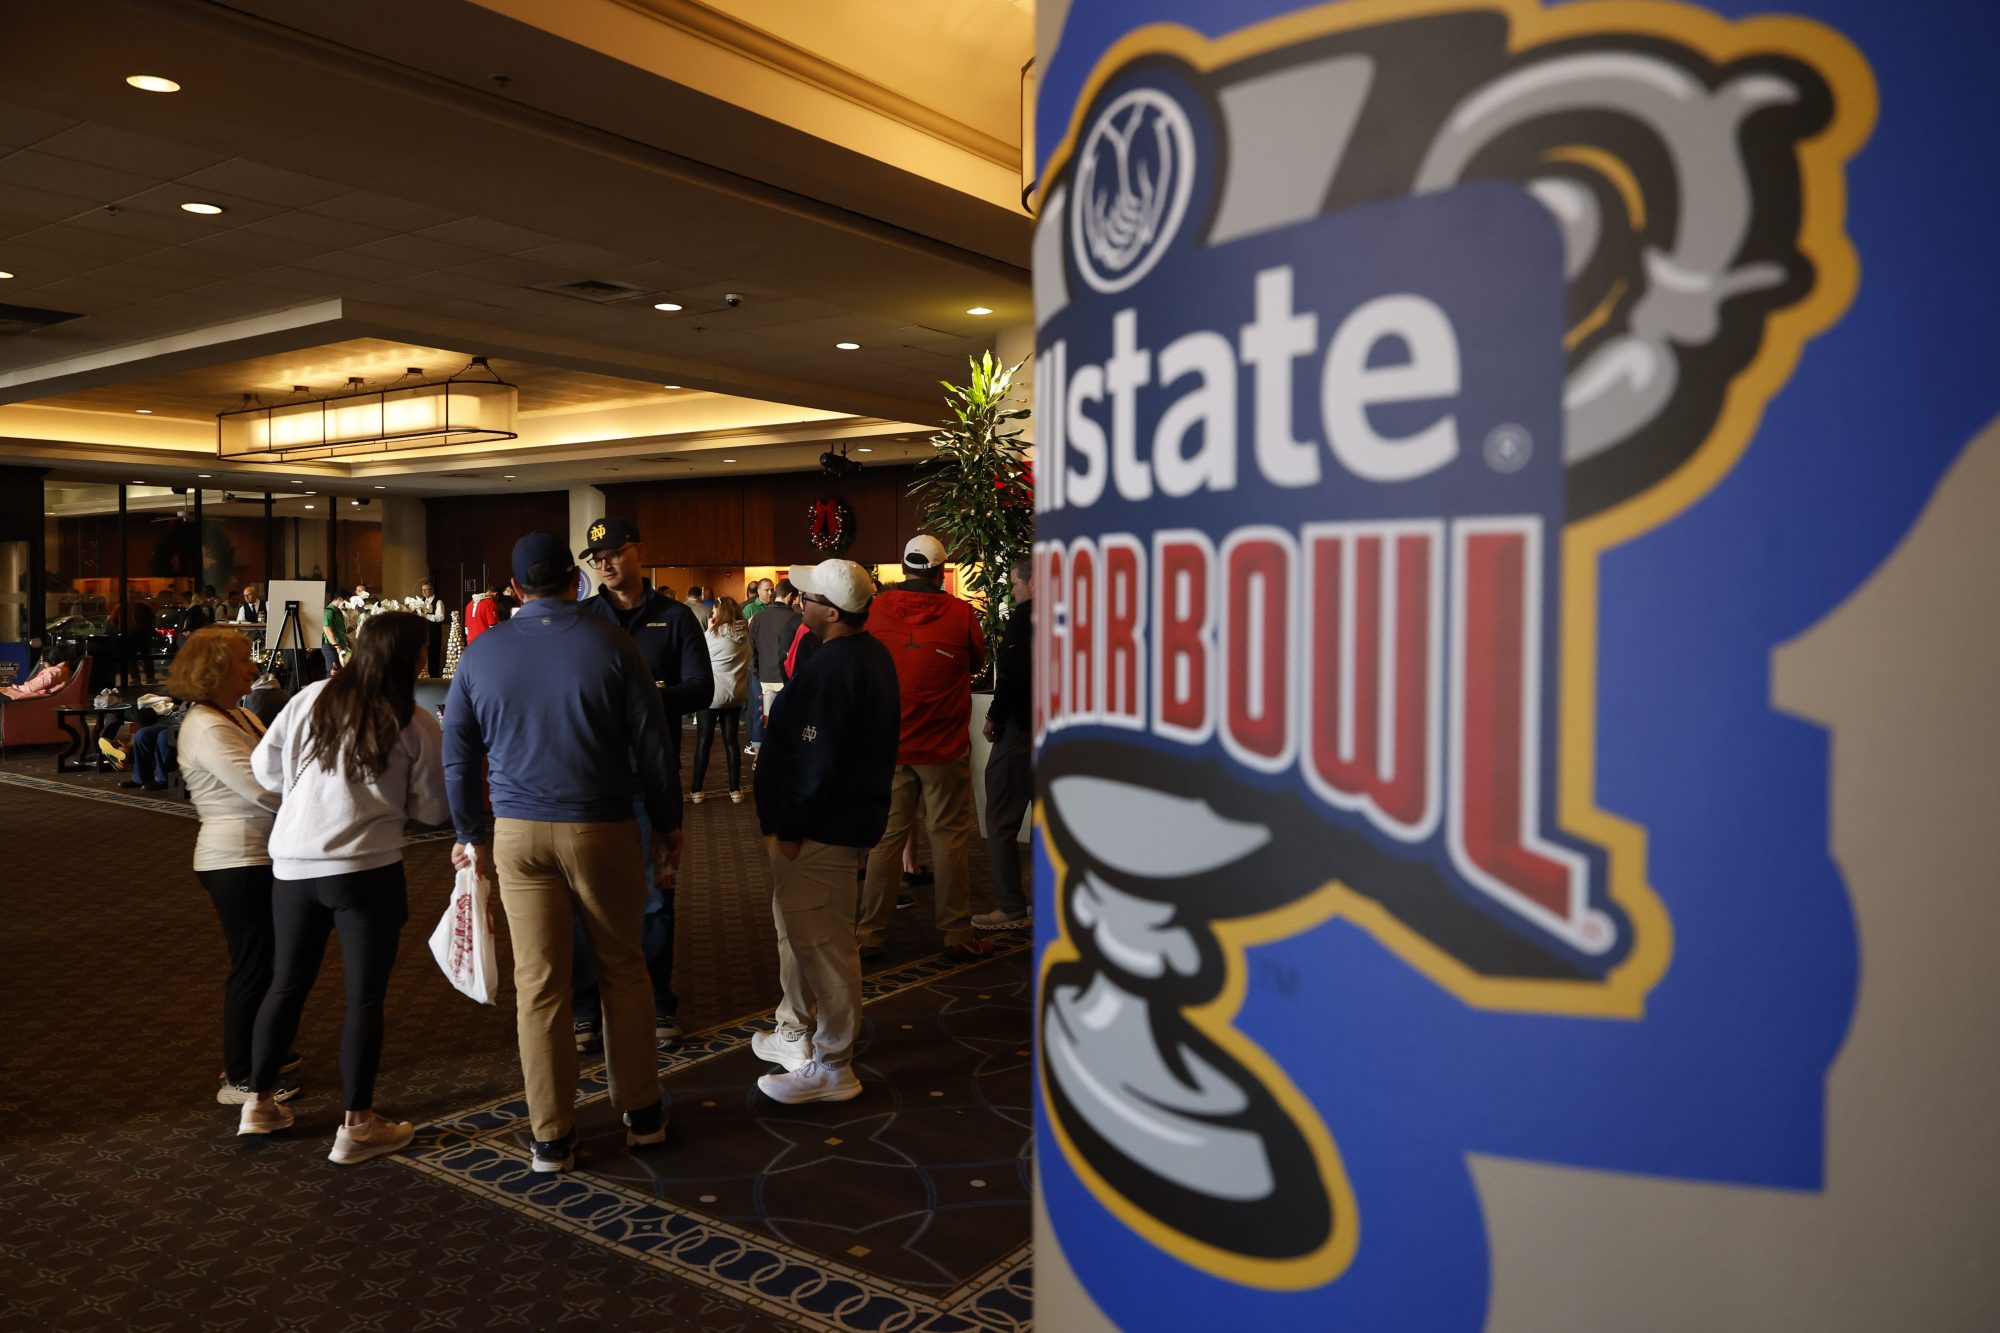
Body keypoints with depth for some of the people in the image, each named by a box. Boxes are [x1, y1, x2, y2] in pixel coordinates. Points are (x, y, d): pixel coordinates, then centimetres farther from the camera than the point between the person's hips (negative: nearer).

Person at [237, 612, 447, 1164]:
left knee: (287, 985, 20)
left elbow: (264, 769, 8)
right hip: (366, 869, -5)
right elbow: (433, 809, -3)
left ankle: (259, 1102, 33)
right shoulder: (416, 725, -9)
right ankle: (357, 1126, 11)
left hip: (293, 864, 5)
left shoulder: (310, 699, 1)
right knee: (365, 996, 5)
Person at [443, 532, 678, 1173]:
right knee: (622, 970, 13)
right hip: (602, 830, -2)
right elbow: (653, 745, -4)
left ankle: (552, 1139, 15)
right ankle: (641, 1113, 23)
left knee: (538, 983, 6)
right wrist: (668, 826, 6)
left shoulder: (480, 654, 3)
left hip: (518, 833, 2)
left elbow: (458, 756, 9)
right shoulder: (611, 644, -6)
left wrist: (472, 835, 20)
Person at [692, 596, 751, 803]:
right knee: (731, 741, 10)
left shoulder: (715, 633, -14)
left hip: (711, 694, -5)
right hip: (735, 695, 5)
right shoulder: (745, 633, 3)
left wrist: (708, 630, -2)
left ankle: (697, 790, 7)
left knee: (703, 741, 4)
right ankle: (735, 789, 11)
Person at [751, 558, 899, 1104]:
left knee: (819, 942, -2)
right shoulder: (871, 653, 11)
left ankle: (831, 1068, 8)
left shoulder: (833, 666, -23)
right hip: (851, 809, 11)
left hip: (822, 827, -11)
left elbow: (817, 758, -25)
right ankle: (795, 1033, 38)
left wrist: (791, 827, -17)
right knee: (798, 927, 23)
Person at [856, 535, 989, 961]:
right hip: (945, 747, -2)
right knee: (950, 837, 6)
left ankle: (870, 934, 14)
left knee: (886, 836, 9)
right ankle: (957, 933, 13)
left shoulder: (878, 610, -4)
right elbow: (977, 662, 8)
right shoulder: (960, 613, -10)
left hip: (891, 745, 2)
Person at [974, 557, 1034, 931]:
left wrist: (993, 718, -9)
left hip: (1019, 729, -8)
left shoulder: (1024, 617, -14)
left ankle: (1011, 909, 0)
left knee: (1001, 823, -1)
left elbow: (1012, 674, -22)